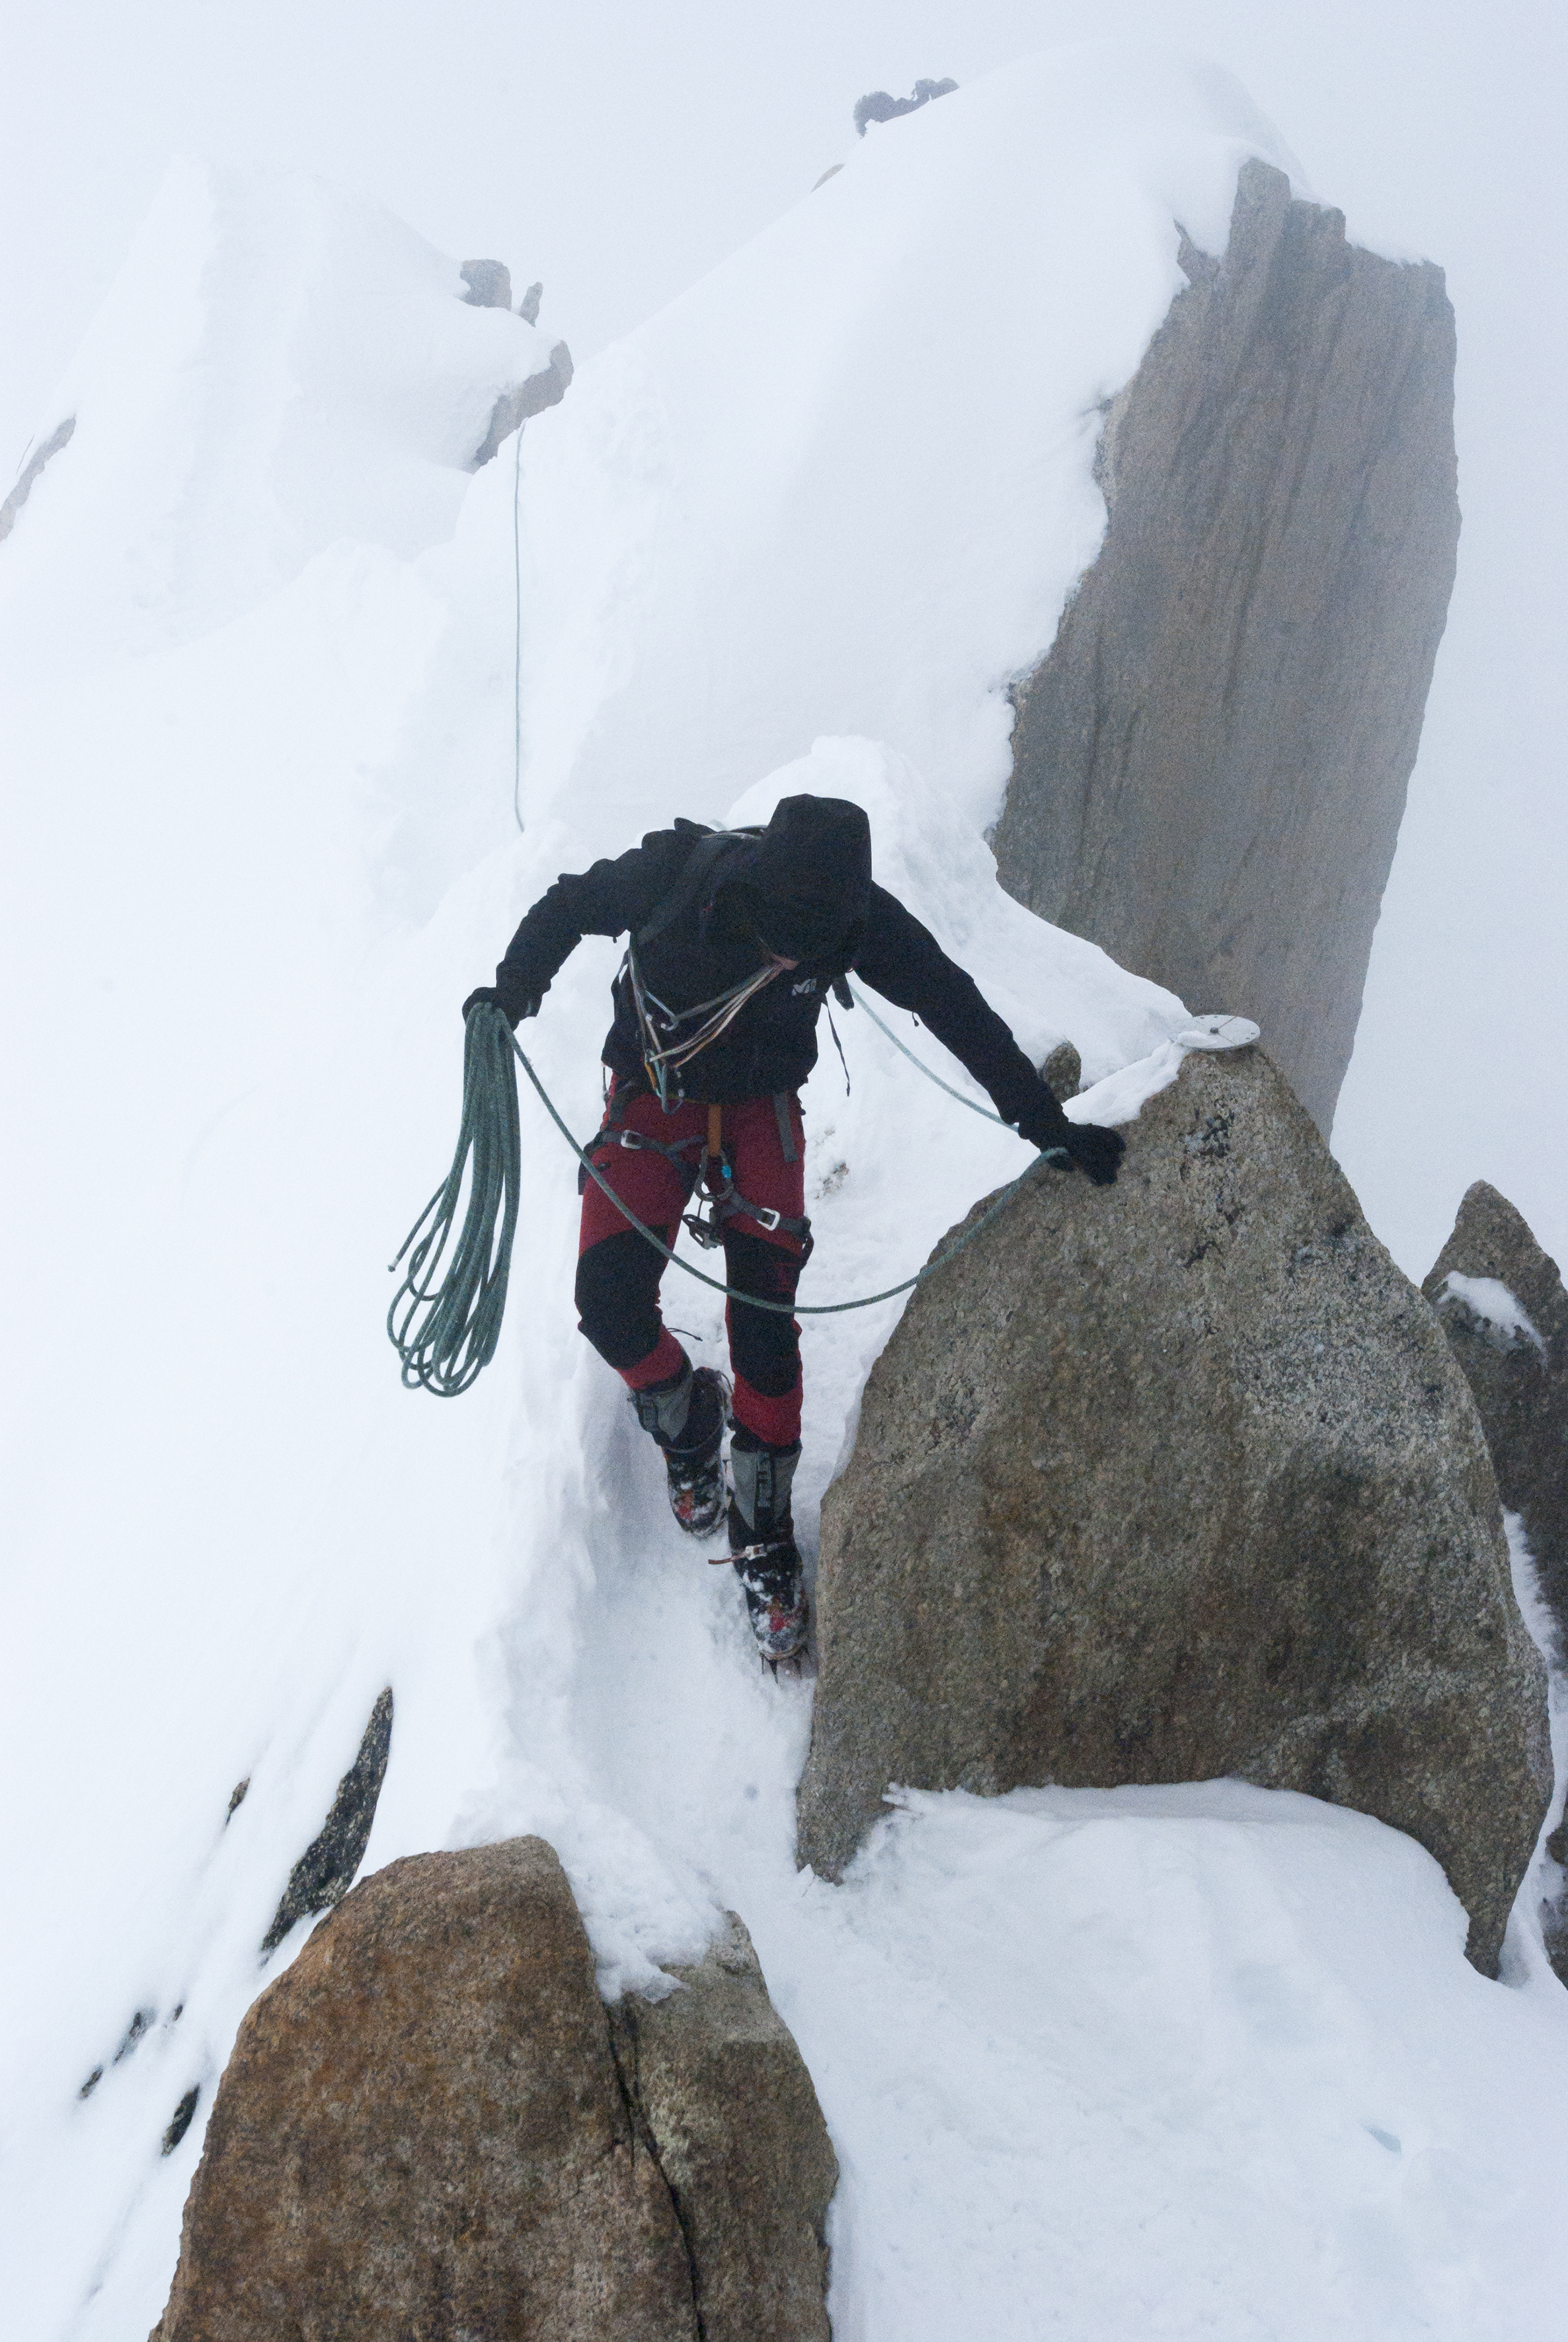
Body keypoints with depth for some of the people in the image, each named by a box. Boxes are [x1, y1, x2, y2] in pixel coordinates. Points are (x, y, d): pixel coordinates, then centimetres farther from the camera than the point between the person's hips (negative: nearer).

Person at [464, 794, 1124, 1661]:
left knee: (764, 1320, -11)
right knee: (609, 1303, -12)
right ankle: (686, 1418, 21)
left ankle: (763, 1531, 7)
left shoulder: (858, 921, -25)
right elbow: (569, 907, -8)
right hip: (652, 1095, 0)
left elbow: (958, 1010, -12)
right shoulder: (676, 873, -29)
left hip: (761, 1107, 0)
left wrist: (1047, 1125, -10)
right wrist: (515, 987, -24)